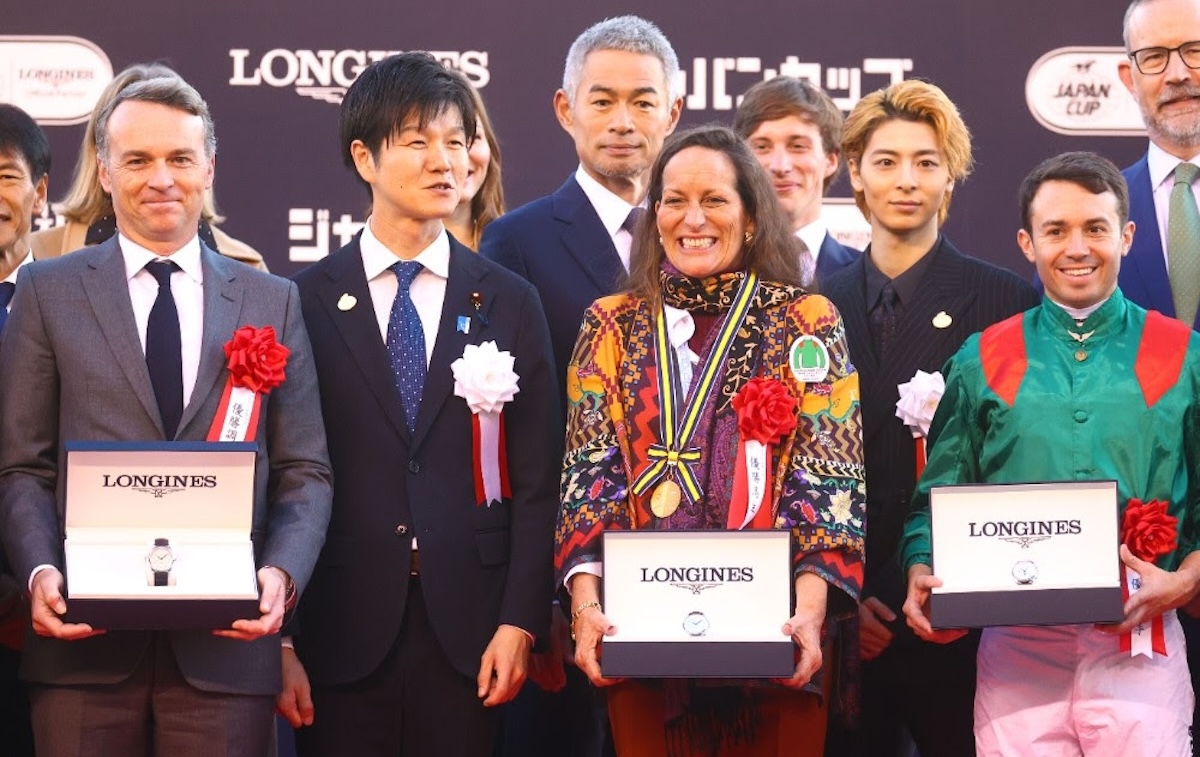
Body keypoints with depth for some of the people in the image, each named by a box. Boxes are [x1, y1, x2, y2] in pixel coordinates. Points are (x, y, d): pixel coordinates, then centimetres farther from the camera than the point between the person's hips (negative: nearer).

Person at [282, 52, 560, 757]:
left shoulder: (510, 303, 7)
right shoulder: (305, 302, 2)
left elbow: (535, 484, 5)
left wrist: (519, 623, -4)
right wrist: (278, 639, -4)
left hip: (469, 632, 1)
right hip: (342, 632, -1)